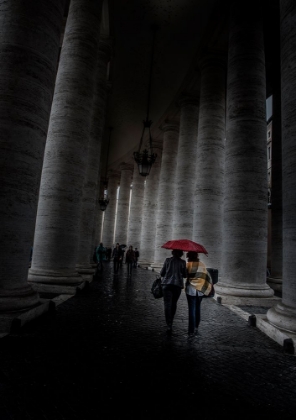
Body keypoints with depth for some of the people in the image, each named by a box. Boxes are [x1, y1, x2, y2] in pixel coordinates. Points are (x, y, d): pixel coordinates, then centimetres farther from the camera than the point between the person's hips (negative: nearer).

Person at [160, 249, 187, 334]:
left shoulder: (167, 260, -1)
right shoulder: (183, 262, -2)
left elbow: (161, 273, 3)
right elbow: (185, 275, 3)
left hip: (167, 284, -1)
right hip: (178, 285, 1)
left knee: (167, 305, -3)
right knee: (174, 304, 19)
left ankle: (169, 326, -13)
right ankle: (170, 322, 32)